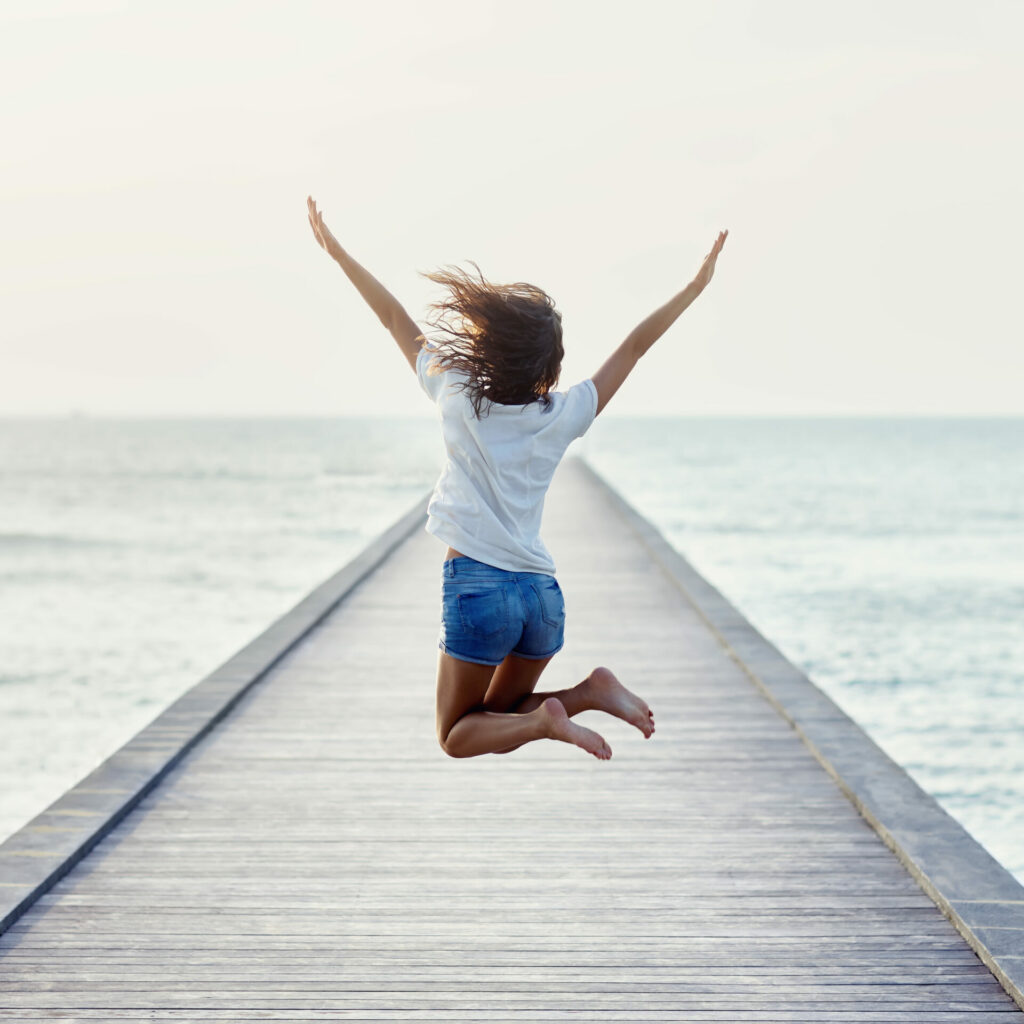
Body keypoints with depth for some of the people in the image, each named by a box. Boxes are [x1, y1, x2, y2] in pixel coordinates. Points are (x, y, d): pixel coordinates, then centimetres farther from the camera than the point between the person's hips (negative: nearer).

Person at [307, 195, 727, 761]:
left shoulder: (458, 397, -2)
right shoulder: (563, 416, 4)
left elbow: (398, 321, 7)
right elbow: (634, 347, 12)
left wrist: (338, 252, 15)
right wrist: (697, 285, 19)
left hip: (477, 587, -4)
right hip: (543, 592, 4)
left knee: (457, 735, 9)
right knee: (500, 714, 23)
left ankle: (542, 720, -18)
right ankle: (590, 692, -2)